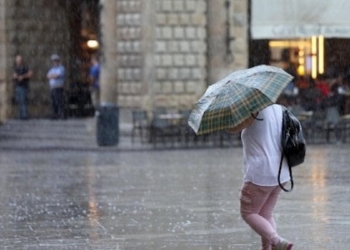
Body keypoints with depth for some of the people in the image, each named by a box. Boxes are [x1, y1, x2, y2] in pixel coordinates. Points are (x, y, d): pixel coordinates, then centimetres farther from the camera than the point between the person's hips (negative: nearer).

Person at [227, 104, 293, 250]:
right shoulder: (279, 110, 8)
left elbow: (232, 128, -13)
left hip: (260, 174, -8)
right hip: (280, 173, 8)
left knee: (248, 213, 5)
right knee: (266, 214, 17)